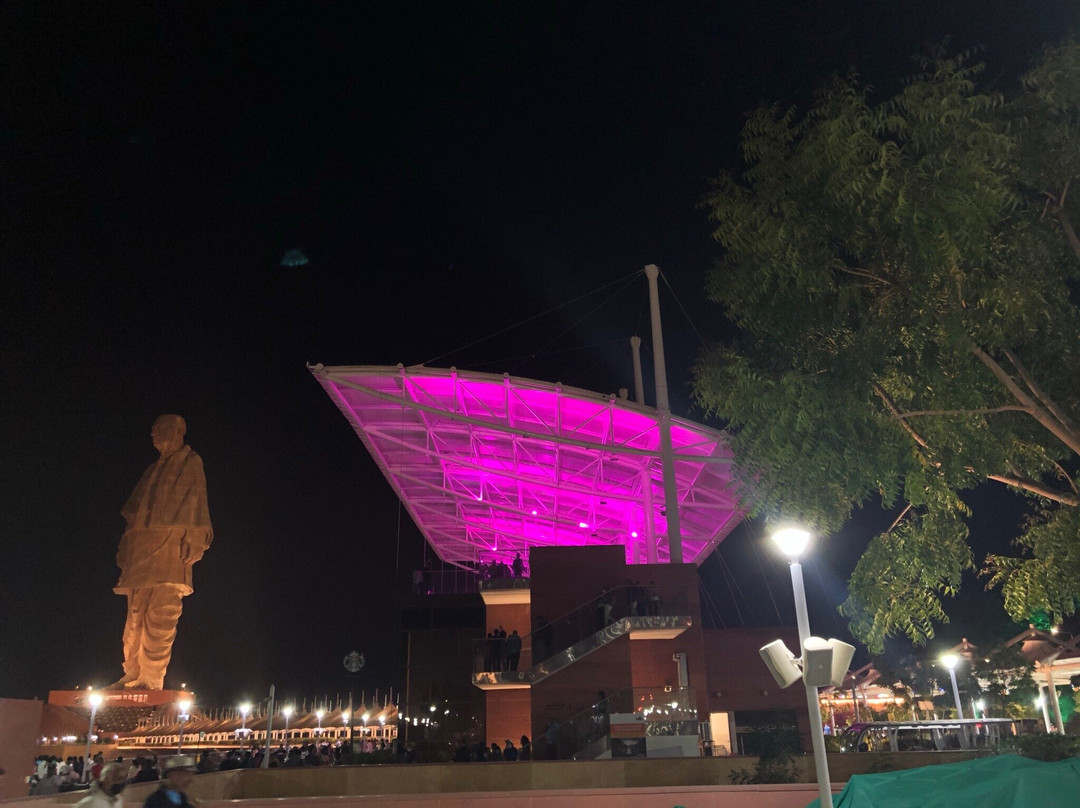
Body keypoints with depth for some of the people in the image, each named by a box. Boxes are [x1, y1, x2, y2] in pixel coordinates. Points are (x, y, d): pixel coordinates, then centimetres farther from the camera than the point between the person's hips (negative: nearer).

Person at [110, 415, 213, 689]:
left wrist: (191, 540, -15)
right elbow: (136, 511, 24)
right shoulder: (155, 469, 26)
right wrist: (126, 546, 15)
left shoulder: (191, 463, 7)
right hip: (142, 546, 7)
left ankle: (152, 679, -13)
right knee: (136, 612, 4)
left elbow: (195, 503, -3)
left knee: (161, 613, -12)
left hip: (172, 545, -7)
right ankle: (133, 675, 9)